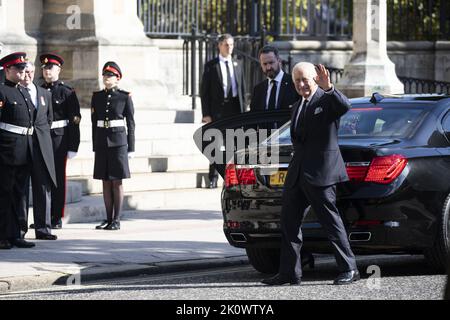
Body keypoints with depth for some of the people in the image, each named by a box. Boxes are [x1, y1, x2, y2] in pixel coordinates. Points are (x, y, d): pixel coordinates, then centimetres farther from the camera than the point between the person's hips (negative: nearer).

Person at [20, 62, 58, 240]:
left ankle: (43, 228, 6)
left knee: (43, 187, 2)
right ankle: (20, 227, 6)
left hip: (41, 146, 4)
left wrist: (41, 134, 12)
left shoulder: (45, 94, 15)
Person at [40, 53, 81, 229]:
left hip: (58, 139, -4)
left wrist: (73, 147, -10)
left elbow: (74, 120, -4)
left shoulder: (66, 92, -1)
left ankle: (57, 218, 4)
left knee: (58, 177, 0)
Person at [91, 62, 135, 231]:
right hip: (102, 142, 4)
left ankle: (117, 220, 1)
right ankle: (109, 218, 11)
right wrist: (95, 146, 9)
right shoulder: (97, 97, 9)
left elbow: (130, 123, 0)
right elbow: (94, 122, 12)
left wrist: (131, 148, -3)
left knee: (117, 181, -3)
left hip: (118, 141, -4)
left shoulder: (125, 97, -1)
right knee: (106, 182, 6)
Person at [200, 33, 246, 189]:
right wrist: (206, 114, -10)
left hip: (235, 109, 4)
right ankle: (213, 178, 4)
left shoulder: (237, 65, 13)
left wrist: (243, 111, 6)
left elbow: (242, 90, 14)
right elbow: (204, 91, -3)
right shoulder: (211, 66, 0)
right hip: (218, 110, -4)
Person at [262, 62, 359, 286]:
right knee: (289, 222, 7)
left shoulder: (327, 100, -5)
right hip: (298, 173, 8)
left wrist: (328, 88, -41)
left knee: (330, 221, -7)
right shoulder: (297, 108, 21)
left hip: (320, 172, -8)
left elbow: (345, 106, -27)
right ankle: (289, 272, 12)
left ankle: (349, 269, -2)